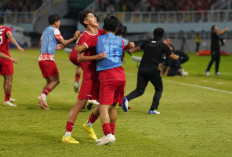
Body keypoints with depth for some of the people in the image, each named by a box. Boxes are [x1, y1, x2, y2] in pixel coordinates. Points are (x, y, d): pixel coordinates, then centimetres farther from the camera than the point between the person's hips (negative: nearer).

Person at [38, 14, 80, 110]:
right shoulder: (54, 30, -2)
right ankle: (43, 95, -23)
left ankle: (42, 102, 0)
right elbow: (63, 42, -2)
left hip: (41, 58, 9)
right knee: (56, 80, -7)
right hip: (48, 57, -9)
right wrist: (74, 38, 9)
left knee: (49, 81, 12)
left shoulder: (46, 30, 22)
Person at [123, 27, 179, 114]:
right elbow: (173, 57, 3)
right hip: (152, 70, -4)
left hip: (142, 69, 4)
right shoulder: (163, 45, 2)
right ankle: (153, 109, 3)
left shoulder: (148, 43, 16)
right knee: (159, 89, 14)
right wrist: (177, 57, 25)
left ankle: (127, 98, -21)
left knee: (140, 90, 7)